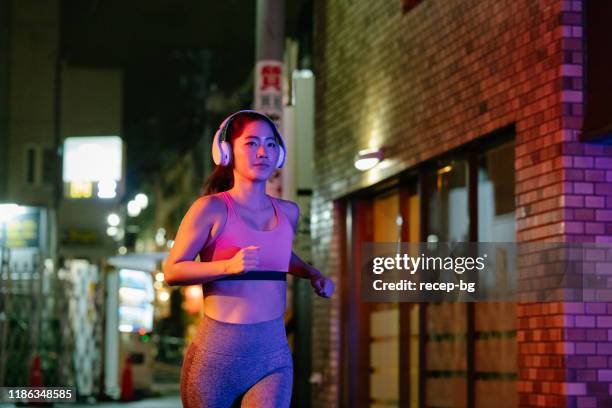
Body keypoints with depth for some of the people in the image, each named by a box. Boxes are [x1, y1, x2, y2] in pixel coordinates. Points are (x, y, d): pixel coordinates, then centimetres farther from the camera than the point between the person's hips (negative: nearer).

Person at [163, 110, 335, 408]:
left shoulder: (288, 212, 10)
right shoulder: (212, 209, -6)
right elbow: (172, 271, -7)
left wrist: (313, 275, 15)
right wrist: (229, 266, -20)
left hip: (274, 353, 3)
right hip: (218, 350, -3)